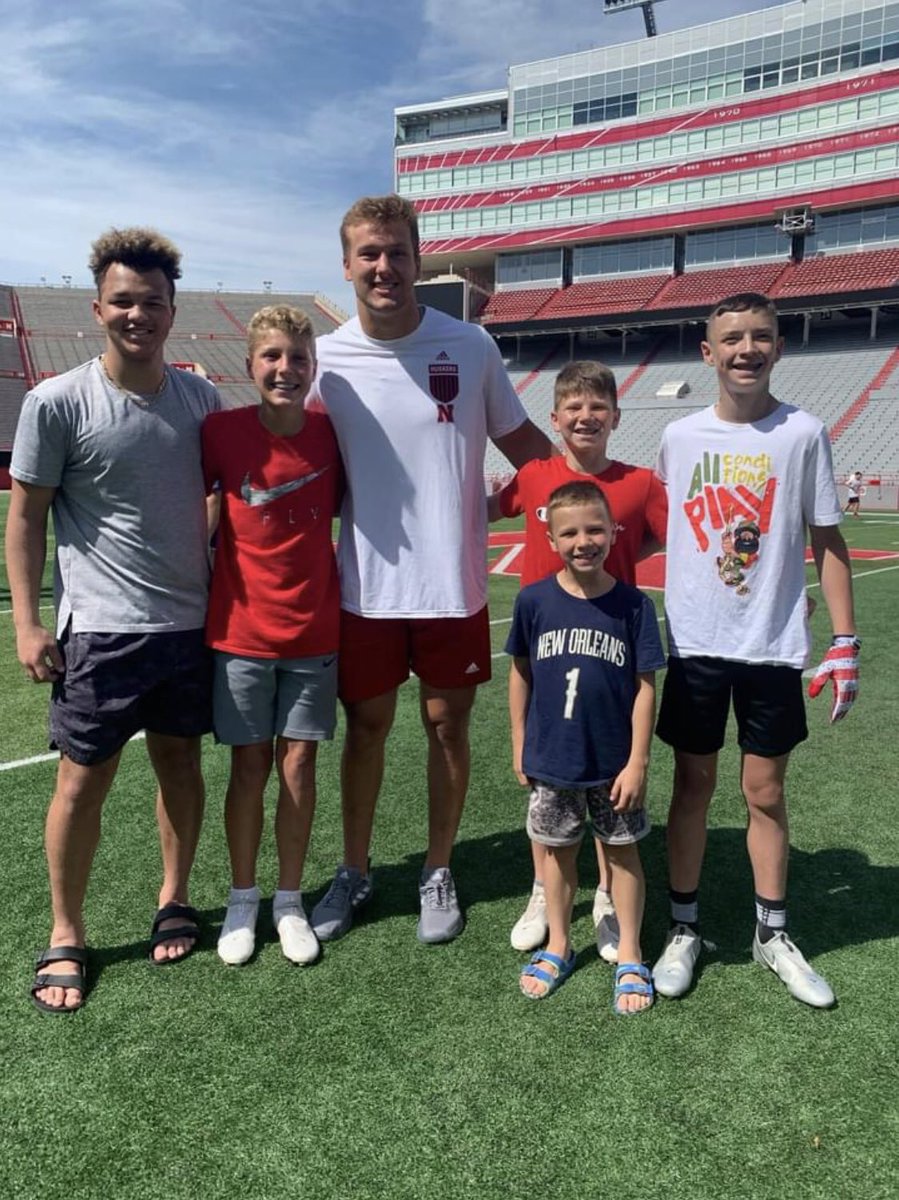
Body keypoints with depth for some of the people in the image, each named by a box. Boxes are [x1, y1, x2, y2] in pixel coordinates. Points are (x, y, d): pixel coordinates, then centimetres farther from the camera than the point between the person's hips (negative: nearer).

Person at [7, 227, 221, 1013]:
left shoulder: (200, 397, 4)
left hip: (191, 622, 4)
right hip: (100, 628, -3)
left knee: (180, 764, 14)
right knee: (83, 781, 4)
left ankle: (175, 901, 34)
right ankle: (65, 937, 23)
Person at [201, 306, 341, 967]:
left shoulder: (331, 434, -5)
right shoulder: (222, 431, -10)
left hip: (314, 632, 1)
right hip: (241, 632, -1)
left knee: (299, 765, 8)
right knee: (250, 767, 9)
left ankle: (290, 901, 26)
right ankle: (243, 899, 28)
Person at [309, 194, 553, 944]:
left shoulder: (470, 346, -3)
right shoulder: (325, 359, -2)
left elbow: (520, 439, 7)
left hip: (453, 583, 0)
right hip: (365, 586, 1)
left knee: (448, 726, 10)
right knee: (366, 726, 13)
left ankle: (438, 873, 31)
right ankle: (355, 871, 34)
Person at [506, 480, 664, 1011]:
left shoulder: (633, 605, -11)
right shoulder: (534, 601, -8)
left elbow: (645, 686, -8)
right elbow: (521, 672, 3)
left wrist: (638, 762, -9)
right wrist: (520, 744, 6)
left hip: (615, 762, -1)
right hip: (552, 758, 1)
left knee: (622, 850, 14)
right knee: (558, 850, 17)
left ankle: (630, 958, 31)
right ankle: (558, 948, 37)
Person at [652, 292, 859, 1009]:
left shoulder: (804, 434, -3)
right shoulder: (680, 437, 1)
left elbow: (827, 540, 1)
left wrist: (845, 643, -2)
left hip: (774, 646, 0)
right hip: (695, 645, 1)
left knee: (766, 792, 9)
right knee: (693, 787, 9)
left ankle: (773, 934, 27)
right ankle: (684, 929, 24)